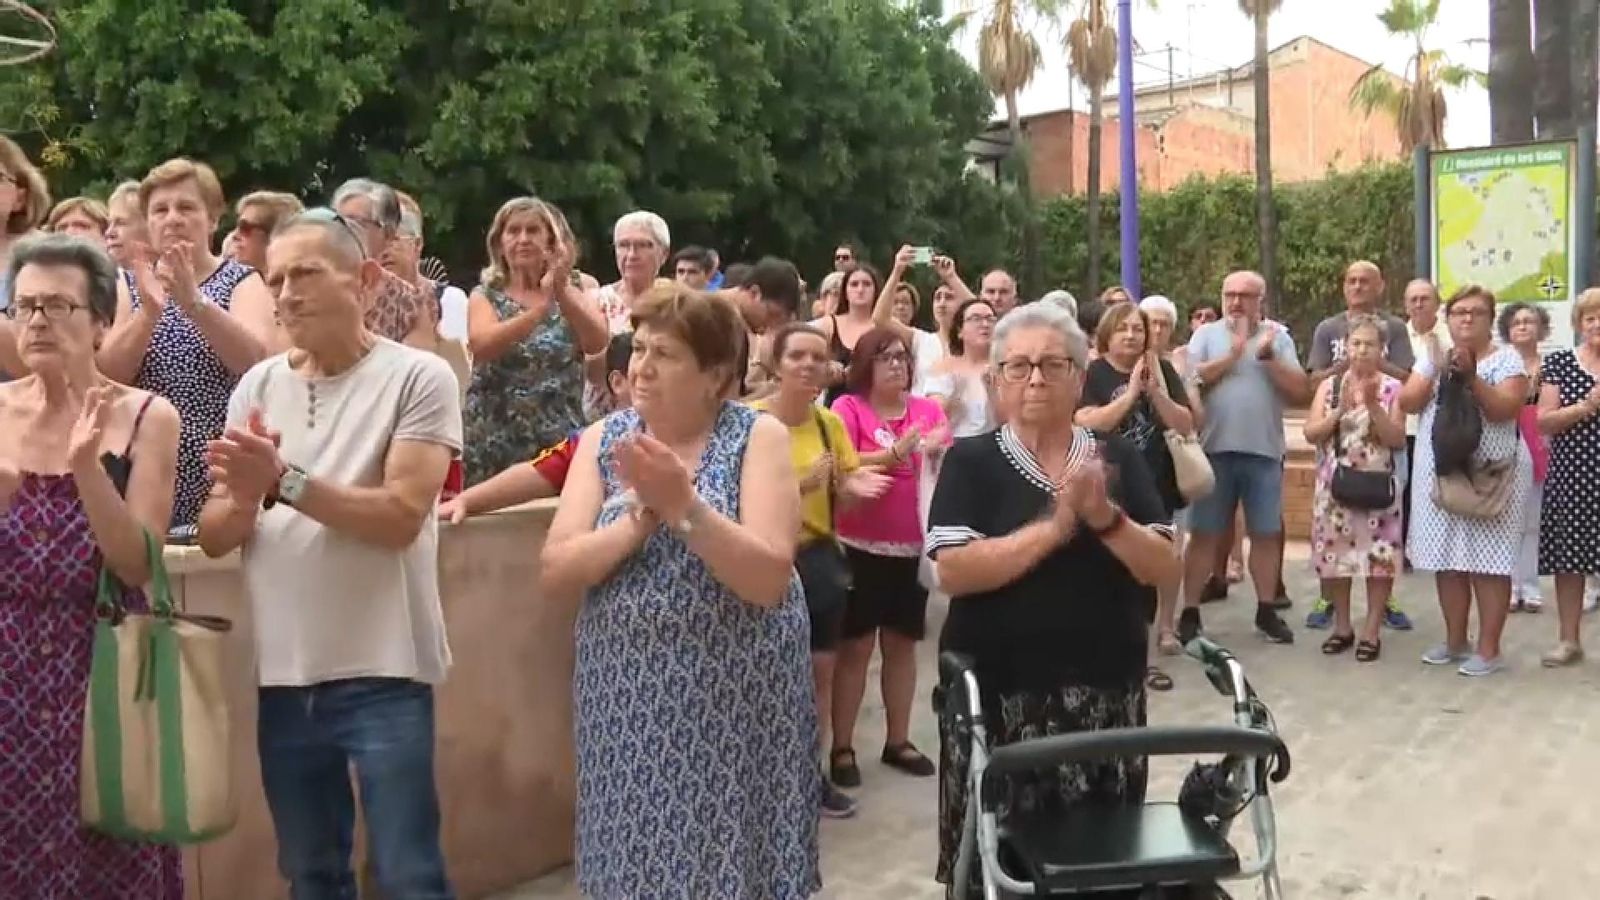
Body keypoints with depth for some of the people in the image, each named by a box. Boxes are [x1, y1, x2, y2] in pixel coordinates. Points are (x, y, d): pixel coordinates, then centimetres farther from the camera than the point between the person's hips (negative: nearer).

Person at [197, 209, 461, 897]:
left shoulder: (418, 377, -7)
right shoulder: (258, 386, 7)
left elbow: (401, 517, -16)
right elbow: (213, 538, 5)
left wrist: (284, 479, -23)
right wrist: (244, 497, -16)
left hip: (382, 673, -5)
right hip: (282, 674, 5)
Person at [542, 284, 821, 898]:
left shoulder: (758, 436, -6)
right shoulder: (603, 438, 3)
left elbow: (769, 579, -16)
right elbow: (554, 574, -6)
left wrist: (684, 506, -24)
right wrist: (642, 515, -18)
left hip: (735, 696, -3)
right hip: (626, 695, 3)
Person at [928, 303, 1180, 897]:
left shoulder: (1119, 460, 7)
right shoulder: (971, 461, -1)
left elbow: (1166, 570, 1)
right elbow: (952, 572, -13)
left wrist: (1107, 519, -16)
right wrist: (1054, 526, -19)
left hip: (1106, 693, 3)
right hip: (999, 694, -2)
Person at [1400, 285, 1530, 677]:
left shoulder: (1506, 359, -2)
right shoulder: (1433, 357, 11)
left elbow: (1505, 409, -15)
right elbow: (1408, 403, 1)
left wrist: (1471, 377, -22)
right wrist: (1437, 373, -13)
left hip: (1490, 474, -5)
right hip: (1439, 473, 5)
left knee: (1486, 560, -4)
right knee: (1447, 559, 9)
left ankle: (1489, 649, 3)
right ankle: (1455, 641, 21)